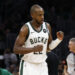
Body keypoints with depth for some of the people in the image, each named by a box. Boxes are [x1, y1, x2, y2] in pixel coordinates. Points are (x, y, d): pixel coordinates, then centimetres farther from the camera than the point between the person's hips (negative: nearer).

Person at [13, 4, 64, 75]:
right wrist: (33, 49, -27)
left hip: (42, 66, 5)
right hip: (28, 66, -4)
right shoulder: (25, 29, -11)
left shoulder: (47, 26, 4)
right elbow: (16, 49, -15)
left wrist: (59, 39, -4)